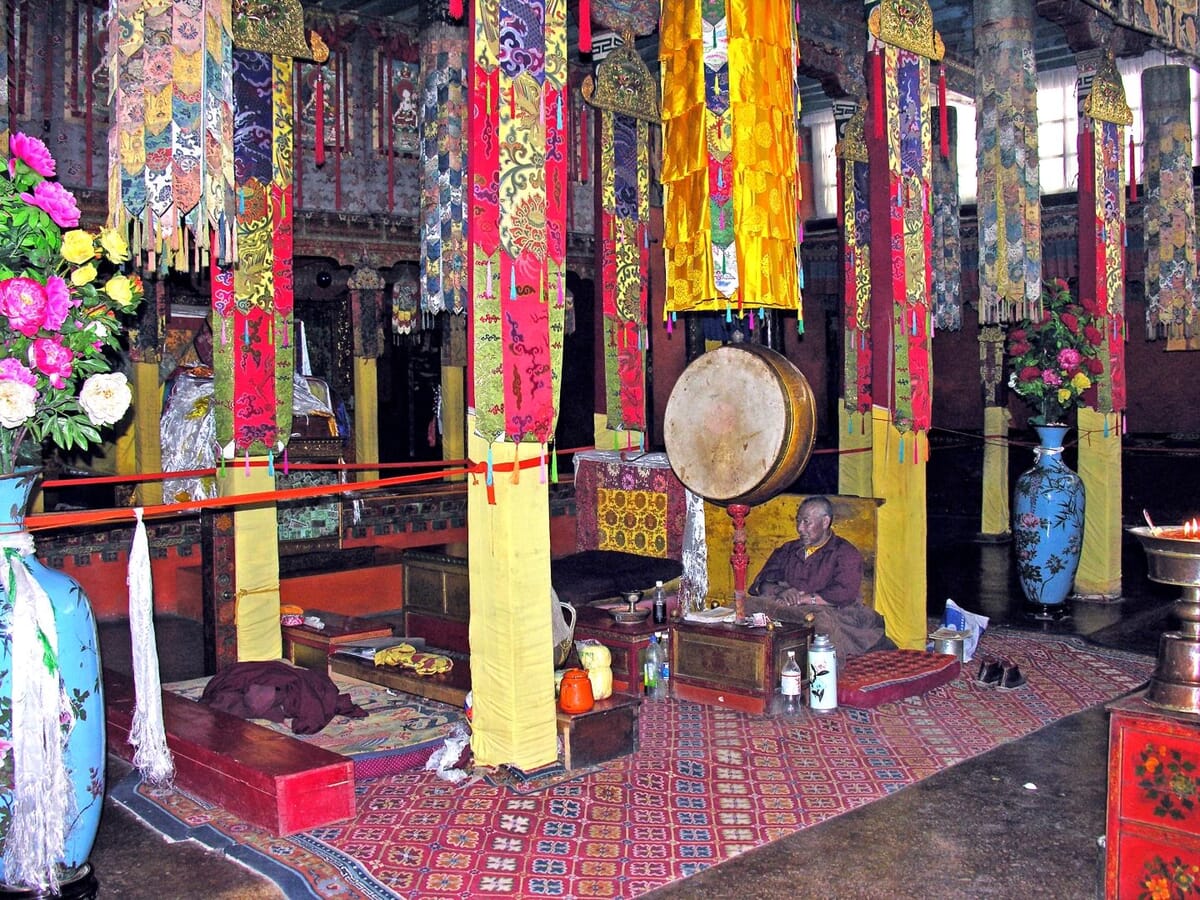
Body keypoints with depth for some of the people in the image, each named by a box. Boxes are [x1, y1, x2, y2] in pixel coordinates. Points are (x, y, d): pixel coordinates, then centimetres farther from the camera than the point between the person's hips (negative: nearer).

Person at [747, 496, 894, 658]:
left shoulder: (845, 553, 4)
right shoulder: (788, 550, 22)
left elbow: (844, 594, -12)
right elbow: (763, 584, 12)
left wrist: (804, 598, -13)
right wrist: (780, 592, -10)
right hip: (785, 615, 4)